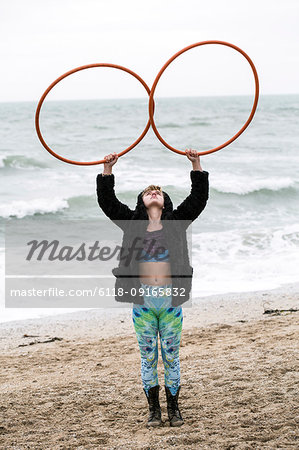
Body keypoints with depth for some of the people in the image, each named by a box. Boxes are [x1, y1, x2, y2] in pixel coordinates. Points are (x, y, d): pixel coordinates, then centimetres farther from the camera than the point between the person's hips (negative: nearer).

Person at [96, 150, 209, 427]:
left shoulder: (177, 222, 9)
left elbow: (199, 198, 3)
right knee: (148, 356, 6)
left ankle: (174, 409, 16)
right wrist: (107, 170, -5)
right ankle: (153, 409, 15)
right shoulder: (133, 223, 9)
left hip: (171, 299, 0)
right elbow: (107, 201, 3)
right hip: (143, 300, 0)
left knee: (171, 355, 6)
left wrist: (196, 166, -5)